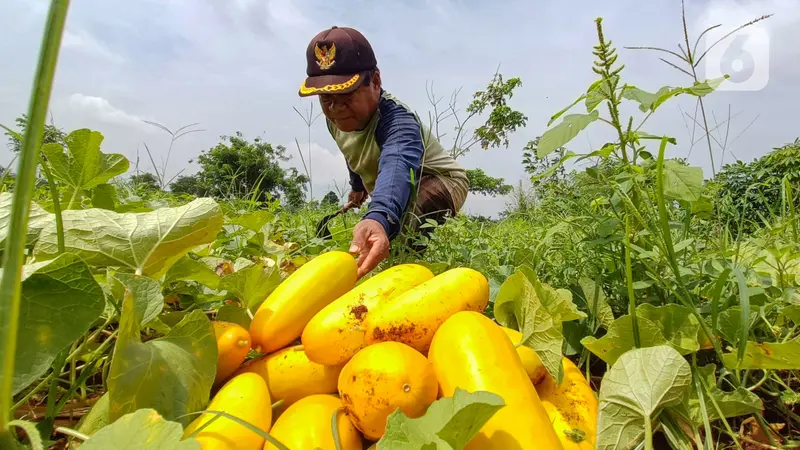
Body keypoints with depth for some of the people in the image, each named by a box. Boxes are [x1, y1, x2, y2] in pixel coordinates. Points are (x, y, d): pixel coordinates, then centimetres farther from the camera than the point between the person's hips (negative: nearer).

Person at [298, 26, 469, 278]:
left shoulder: (397, 120, -39)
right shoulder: (335, 120, -13)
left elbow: (398, 166, -63)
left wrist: (379, 217, -83)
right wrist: (358, 187, 26)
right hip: (387, 194, 8)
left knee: (397, 223, -41)